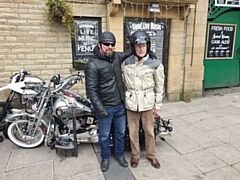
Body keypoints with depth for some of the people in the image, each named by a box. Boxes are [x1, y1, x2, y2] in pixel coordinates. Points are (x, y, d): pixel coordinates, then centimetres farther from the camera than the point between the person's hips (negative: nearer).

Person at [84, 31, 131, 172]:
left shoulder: (117, 56, 3)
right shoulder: (93, 65, -16)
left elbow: (129, 54, 23)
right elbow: (91, 90, -17)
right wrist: (100, 109, -20)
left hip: (120, 105, 6)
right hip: (105, 107, -5)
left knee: (121, 132, 20)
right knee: (104, 135, 14)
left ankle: (119, 154, 42)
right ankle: (105, 158, 38)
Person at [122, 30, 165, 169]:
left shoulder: (155, 64, -10)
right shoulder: (126, 62, -3)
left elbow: (159, 86, -3)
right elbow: (124, 81, 8)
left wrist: (158, 104, -2)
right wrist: (124, 97, 9)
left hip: (147, 102, -1)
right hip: (131, 102, 2)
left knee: (149, 131, 13)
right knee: (133, 131, 13)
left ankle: (151, 155, 36)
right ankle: (135, 155, 35)